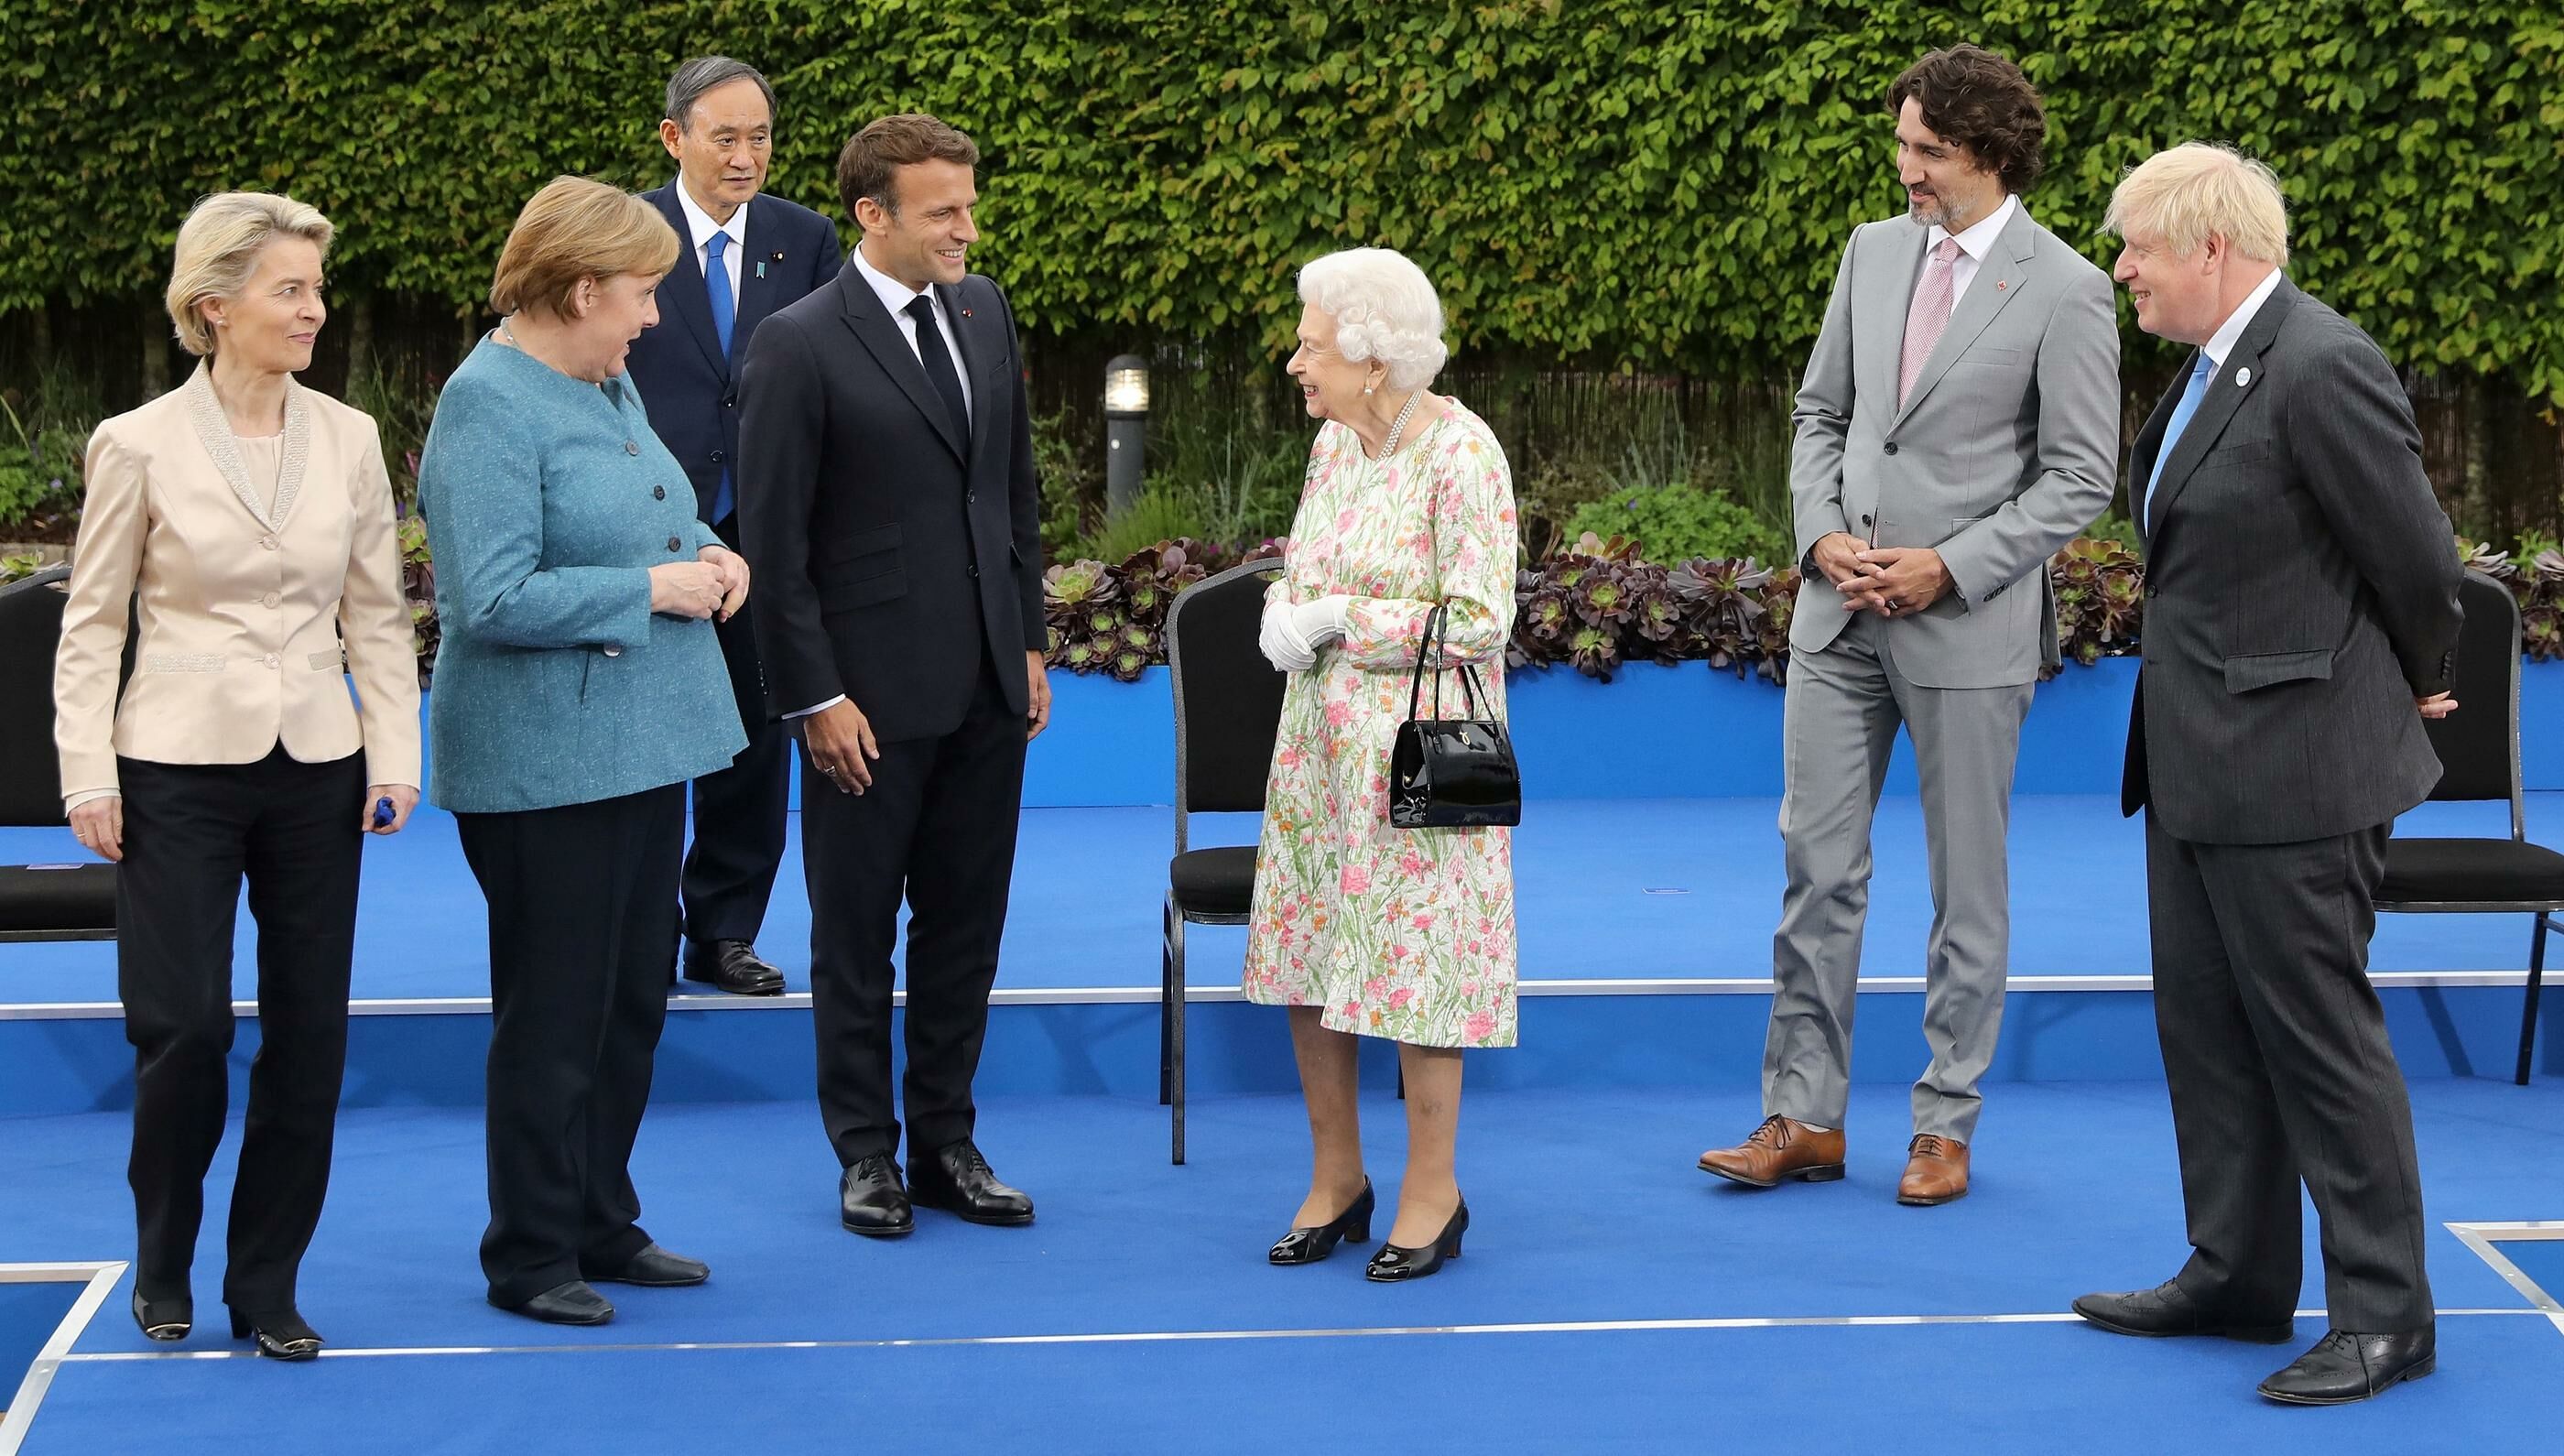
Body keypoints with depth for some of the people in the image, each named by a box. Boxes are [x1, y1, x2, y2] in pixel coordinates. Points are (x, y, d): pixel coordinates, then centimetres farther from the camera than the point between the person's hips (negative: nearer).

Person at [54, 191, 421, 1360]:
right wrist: (88, 774, -6)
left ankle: (266, 1283, 18)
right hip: (181, 769, -3)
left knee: (310, 1033, 4)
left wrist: (394, 758, 0)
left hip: (316, 772, 3)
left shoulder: (348, 440, 3)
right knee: (183, 1025, -4)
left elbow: (378, 615, 7)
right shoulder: (139, 447, -4)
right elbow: (92, 624, 0)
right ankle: (163, 1264, 20)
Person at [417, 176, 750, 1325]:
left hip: (637, 745, 9)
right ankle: (531, 1260, 11)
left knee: (632, 1001, 14)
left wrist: (708, 551, 5)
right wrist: (653, 588, -18)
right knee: (556, 1014, -1)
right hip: (545, 765, -9)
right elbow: (495, 598, -24)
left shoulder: (608, 383, 12)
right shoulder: (490, 406, -16)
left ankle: (602, 1226, 27)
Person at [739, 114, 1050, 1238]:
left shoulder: (983, 311, 7)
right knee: (856, 933, 7)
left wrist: (1030, 639, 11)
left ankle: (946, 1143, 23)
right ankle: (867, 1155, 19)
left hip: (985, 684, 6)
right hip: (872, 693, -5)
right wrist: (814, 697, -13)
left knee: (965, 926, 12)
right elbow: (774, 540, -11)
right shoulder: (801, 345, -11)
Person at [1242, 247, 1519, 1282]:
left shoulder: (1461, 455, -15)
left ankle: (1433, 1189, 12)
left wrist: (1341, 622, -15)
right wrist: (1285, 619, -4)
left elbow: (1480, 621, -17)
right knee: (1305, 954, 8)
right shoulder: (1333, 440, 8)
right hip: (1321, 739, 7)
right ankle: (1335, 1177, 22)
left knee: (1414, 958, -2)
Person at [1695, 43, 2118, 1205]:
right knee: (1816, 864, 6)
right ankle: (1804, 1117, 14)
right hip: (1841, 613, 5)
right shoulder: (1873, 250, 8)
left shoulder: (2064, 291, -9)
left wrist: (1950, 568, -15)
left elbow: (2080, 478, -8)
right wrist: (1822, 534, -3)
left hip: (1968, 625, -5)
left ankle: (1946, 1126, 17)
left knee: (1966, 885, 7)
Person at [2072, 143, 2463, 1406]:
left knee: (2320, 1034, -3)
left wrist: (2422, 688, 2)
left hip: (2293, 767, -10)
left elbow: (2417, 556, -14)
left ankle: (2384, 1314, 6)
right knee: (2205, 1027, 16)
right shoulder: (2215, 366, 11)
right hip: (2197, 764, 10)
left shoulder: (2322, 368, -19)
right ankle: (2237, 1277, 28)